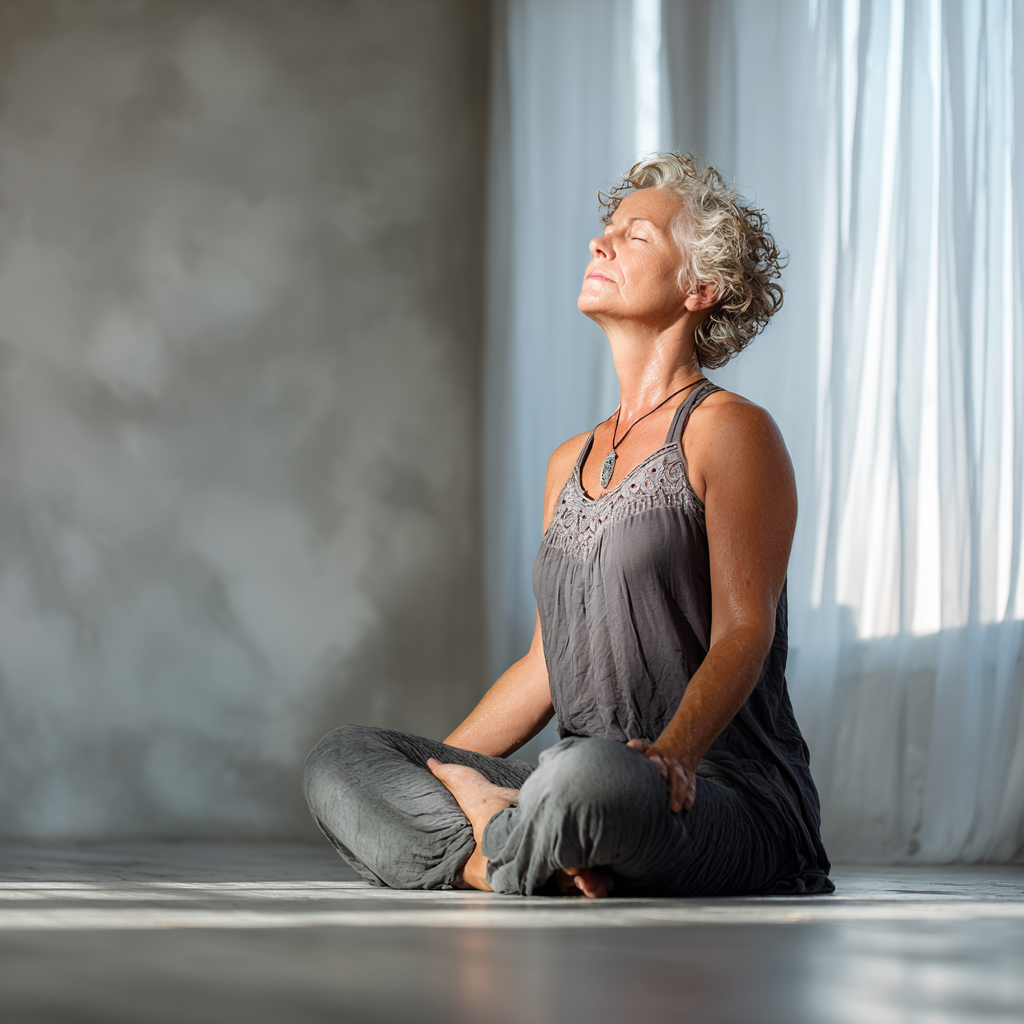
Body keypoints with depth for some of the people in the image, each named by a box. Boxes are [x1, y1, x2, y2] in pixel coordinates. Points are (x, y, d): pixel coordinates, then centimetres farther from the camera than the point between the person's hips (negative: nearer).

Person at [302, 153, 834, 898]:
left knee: (588, 774, -42)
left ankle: (495, 855, -13)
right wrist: (429, 771, 15)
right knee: (338, 762, -7)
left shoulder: (729, 431, -3)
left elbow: (743, 631, -15)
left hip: (727, 801, -7)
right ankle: (540, 856, -23)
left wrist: (674, 753, -33)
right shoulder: (571, 464, 21)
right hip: (583, 792, 8)